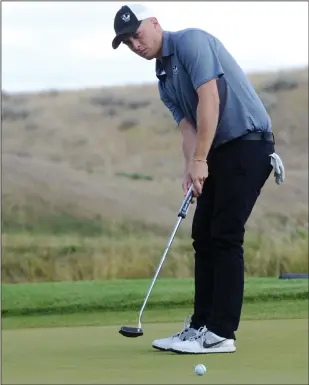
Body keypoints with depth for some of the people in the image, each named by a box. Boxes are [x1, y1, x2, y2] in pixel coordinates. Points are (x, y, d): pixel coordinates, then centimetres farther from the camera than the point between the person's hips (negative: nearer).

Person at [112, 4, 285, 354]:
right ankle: (201, 325, 13)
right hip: (220, 151, 9)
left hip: (248, 141, -9)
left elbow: (210, 98, -20)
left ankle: (221, 333, -8)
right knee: (203, 235, 8)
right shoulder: (164, 82, 17)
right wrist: (190, 165, -14)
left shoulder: (190, 41, -10)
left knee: (225, 235, -11)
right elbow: (188, 127, 6)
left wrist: (199, 160, -21)